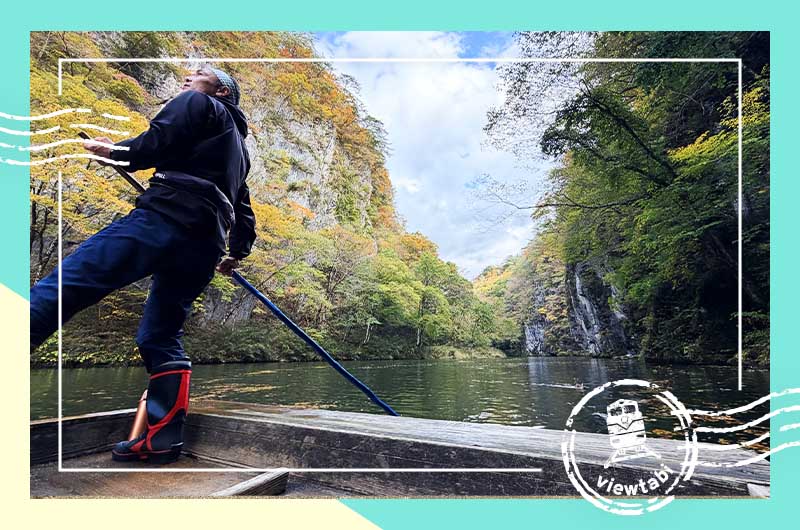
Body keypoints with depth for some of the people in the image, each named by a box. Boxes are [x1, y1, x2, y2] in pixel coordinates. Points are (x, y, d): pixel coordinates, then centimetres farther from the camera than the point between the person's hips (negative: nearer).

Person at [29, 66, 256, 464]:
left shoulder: (198, 104, 16)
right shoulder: (238, 146, 37)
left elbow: (154, 145, -1)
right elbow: (245, 211, 37)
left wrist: (111, 152, 16)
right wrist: (237, 252, 45)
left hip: (167, 216, -7)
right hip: (205, 244, 8)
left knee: (68, 281, -14)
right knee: (160, 335, 9)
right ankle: (163, 439, 6)